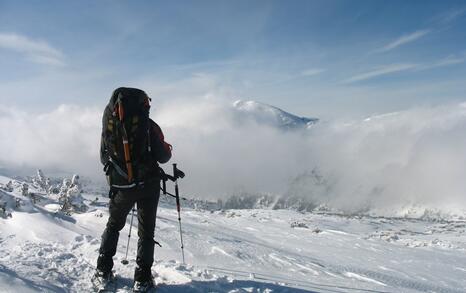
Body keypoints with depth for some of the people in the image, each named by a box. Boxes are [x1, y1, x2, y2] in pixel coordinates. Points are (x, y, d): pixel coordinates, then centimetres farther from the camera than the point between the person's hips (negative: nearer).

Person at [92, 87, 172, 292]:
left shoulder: (108, 122, 0)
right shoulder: (149, 125, -10)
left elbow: (104, 157, 7)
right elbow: (163, 157, -9)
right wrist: (167, 148, 13)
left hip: (119, 185, 3)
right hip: (148, 185, -2)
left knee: (113, 226, 23)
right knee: (146, 231, 10)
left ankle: (103, 272, 19)